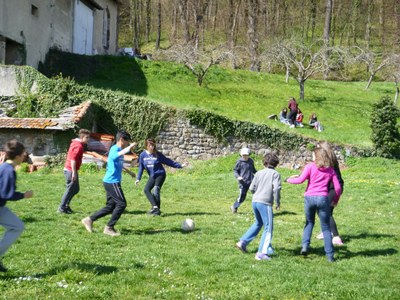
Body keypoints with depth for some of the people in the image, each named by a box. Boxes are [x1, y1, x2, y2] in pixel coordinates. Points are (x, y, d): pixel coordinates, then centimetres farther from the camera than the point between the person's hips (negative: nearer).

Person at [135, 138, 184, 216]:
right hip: (152, 176, 4)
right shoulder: (143, 155, -2)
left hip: (160, 174, -4)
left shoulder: (158, 154, -10)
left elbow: (168, 161, -2)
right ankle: (155, 207, -14)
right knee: (146, 190, -12)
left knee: (156, 190, -21)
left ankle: (156, 208, -14)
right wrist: (138, 178, 0)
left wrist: (179, 165, -2)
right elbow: (141, 167, 5)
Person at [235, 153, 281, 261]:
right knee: (268, 228, 1)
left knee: (258, 223, 27)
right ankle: (261, 253, -6)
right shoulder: (275, 174, -2)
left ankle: (243, 242, 25)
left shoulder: (259, 173, 12)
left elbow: (252, 188, 9)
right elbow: (276, 188, -14)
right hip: (265, 203, -6)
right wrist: (278, 203, -3)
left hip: (255, 201, 6)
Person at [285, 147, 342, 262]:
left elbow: (300, 180, -7)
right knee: (326, 228, 8)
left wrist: (289, 179, 11)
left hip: (309, 197, -1)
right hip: (323, 198, 1)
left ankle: (305, 246, 5)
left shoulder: (310, 166, 2)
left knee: (309, 222, 22)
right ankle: (330, 255, 5)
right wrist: (336, 200, 23)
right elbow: (337, 187, 8)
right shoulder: (330, 170, 11)